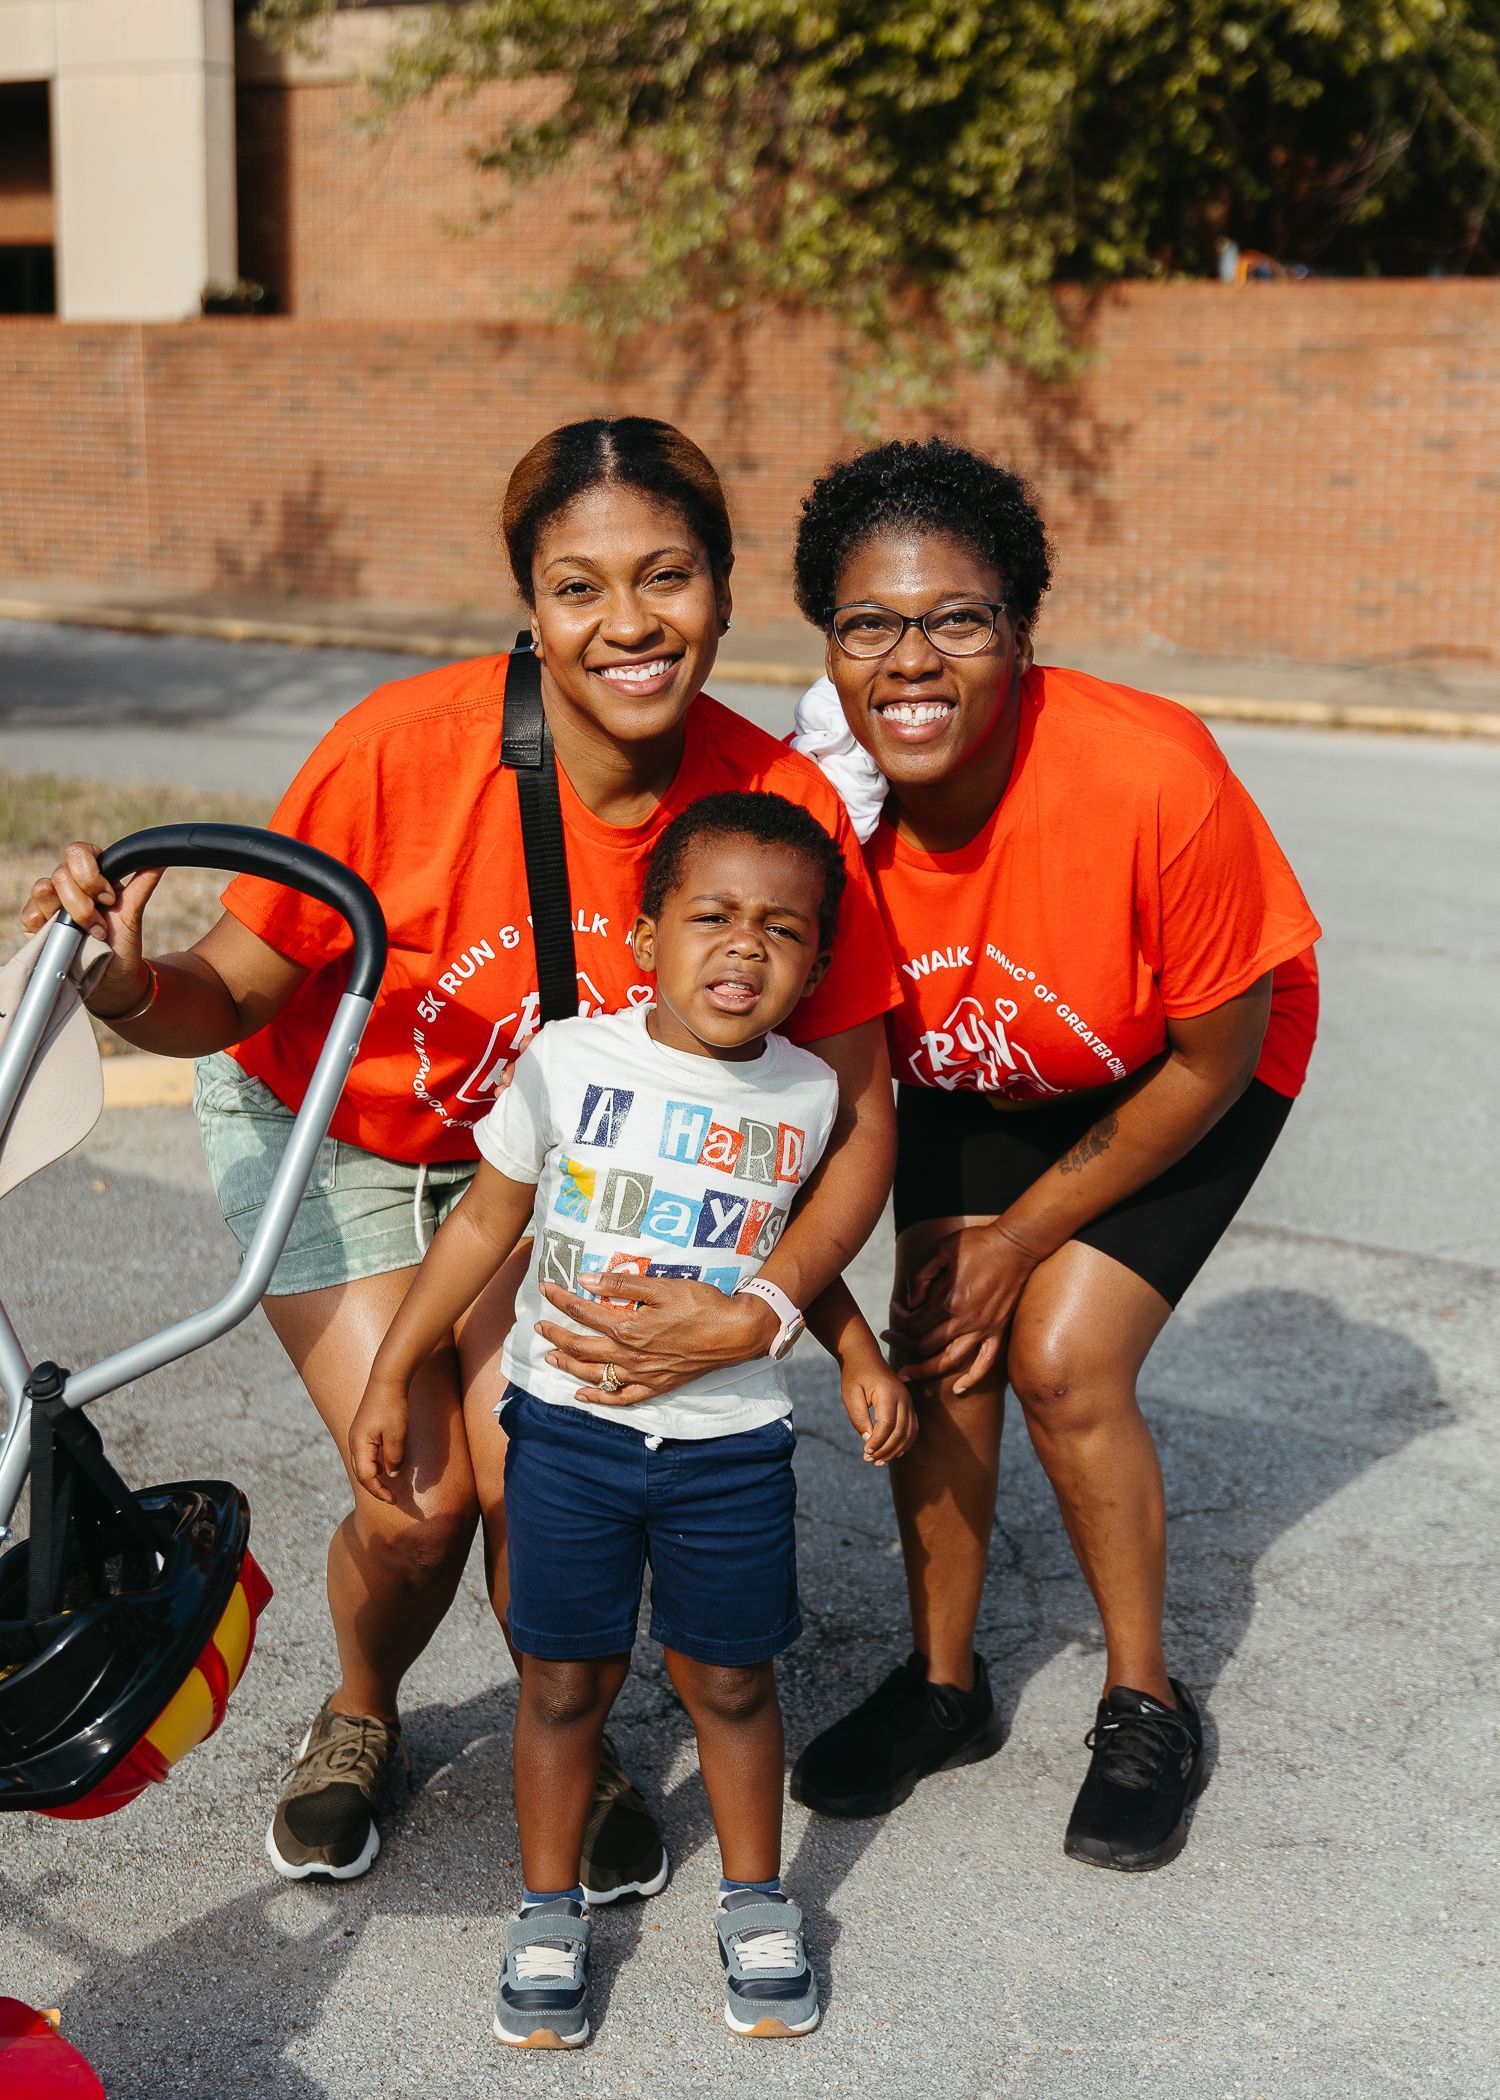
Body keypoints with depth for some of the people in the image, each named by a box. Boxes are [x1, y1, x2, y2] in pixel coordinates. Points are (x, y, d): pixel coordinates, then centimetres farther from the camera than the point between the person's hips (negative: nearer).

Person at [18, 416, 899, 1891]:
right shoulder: (405, 747, -31)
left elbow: (860, 1116, -17)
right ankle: (359, 1716, 25)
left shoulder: (780, 806, -25)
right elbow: (232, 997, -19)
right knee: (419, 1496, -12)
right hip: (332, 1123, -1)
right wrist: (132, 989, -42)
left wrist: (760, 1313, -31)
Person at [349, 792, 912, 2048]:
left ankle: (756, 1901, 32)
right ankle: (551, 1911, 27)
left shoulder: (807, 1095, -3)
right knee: (565, 1676, 9)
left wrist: (860, 1357, 4)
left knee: (730, 1678, 12)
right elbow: (486, 1221, 0)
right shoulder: (568, 1061, -10)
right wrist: (392, 1377, 1)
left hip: (731, 1441, 1)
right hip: (568, 1424, -1)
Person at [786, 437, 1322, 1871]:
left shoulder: (1154, 780, -38)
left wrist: (1025, 1235, -15)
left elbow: (1212, 1061, -22)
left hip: (1187, 1071, -4)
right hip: (973, 1069, 4)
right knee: (938, 1343, -5)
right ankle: (944, 1683, 18)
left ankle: (1146, 1712, 9)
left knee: (1058, 1358, -14)